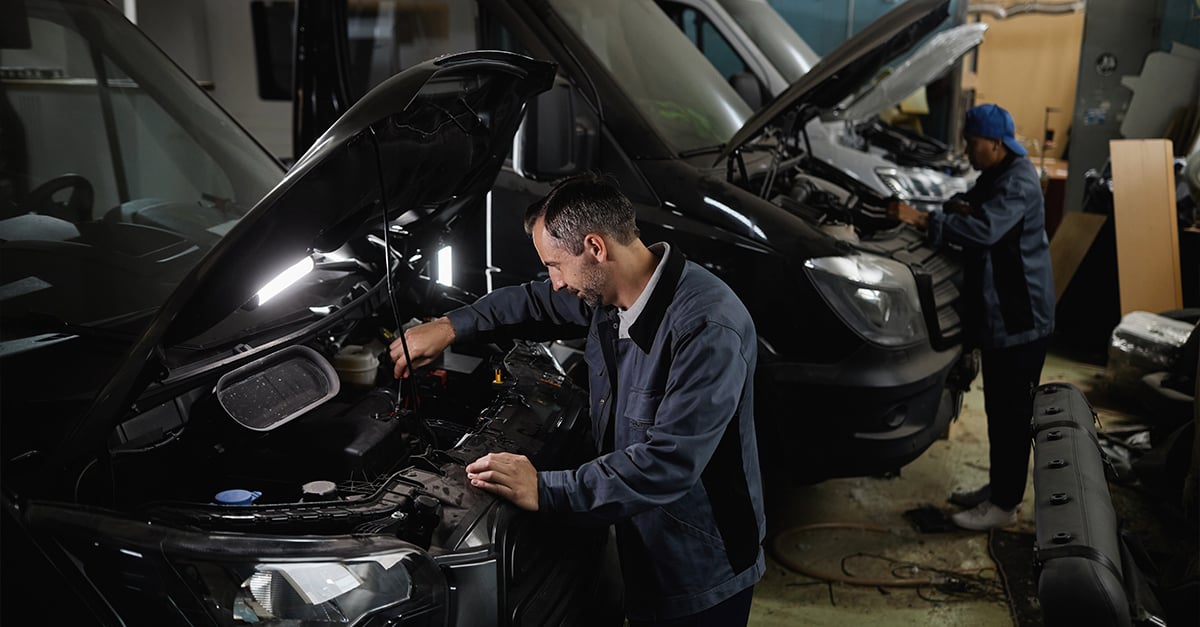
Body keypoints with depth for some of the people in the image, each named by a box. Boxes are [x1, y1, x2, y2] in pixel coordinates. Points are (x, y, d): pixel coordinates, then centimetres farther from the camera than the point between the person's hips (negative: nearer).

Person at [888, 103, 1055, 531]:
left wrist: (921, 220, -34)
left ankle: (1005, 504, 11)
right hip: (996, 314, 10)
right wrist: (956, 207, 1)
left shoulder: (1018, 183, -20)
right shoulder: (996, 176, 13)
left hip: (1019, 318, -10)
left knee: (1012, 413, 0)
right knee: (997, 409, 18)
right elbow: (973, 211, 25)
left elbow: (984, 228, -35)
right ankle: (996, 487, 31)